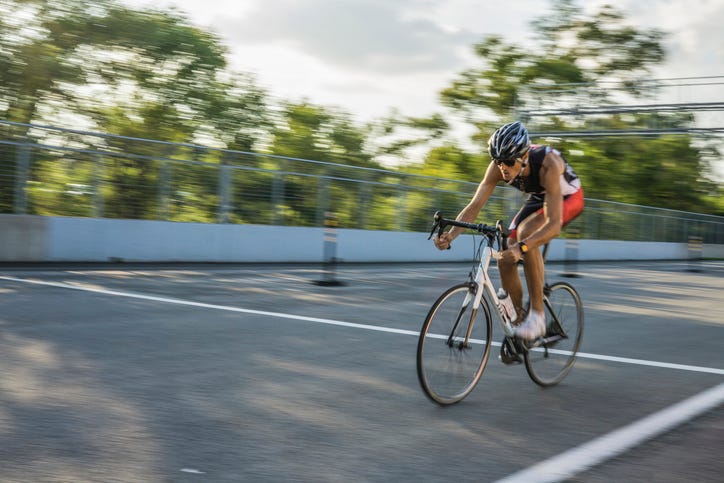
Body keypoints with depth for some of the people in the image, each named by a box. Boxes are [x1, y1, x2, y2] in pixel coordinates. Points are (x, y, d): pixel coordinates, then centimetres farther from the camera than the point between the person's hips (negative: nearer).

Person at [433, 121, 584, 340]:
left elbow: (554, 223, -46)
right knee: (505, 260, -8)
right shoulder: (498, 166, -25)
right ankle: (518, 323, 11)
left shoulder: (548, 164, -40)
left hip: (568, 197, -6)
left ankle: (537, 314, -25)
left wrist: (522, 247, -61)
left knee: (525, 232, -34)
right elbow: (475, 205, -26)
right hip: (538, 199, 6)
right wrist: (451, 234, -44)